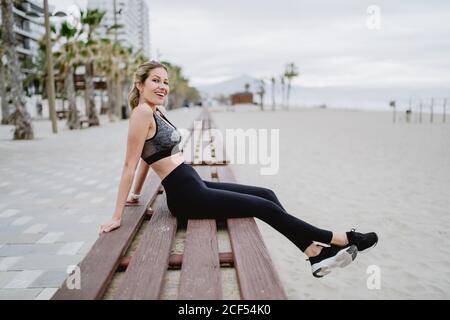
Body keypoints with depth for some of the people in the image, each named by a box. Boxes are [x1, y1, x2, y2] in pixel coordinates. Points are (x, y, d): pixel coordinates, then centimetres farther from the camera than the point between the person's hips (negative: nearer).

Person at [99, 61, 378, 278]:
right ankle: (341, 239, 7)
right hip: (186, 196, -10)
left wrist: (136, 194, 26)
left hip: (195, 187, 10)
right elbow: (130, 165, -16)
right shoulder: (142, 113, -14)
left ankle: (316, 254, 6)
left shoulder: (156, 112, 14)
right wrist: (118, 216, -14)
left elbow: (149, 156, 21)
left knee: (267, 194, 5)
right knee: (264, 207, -6)